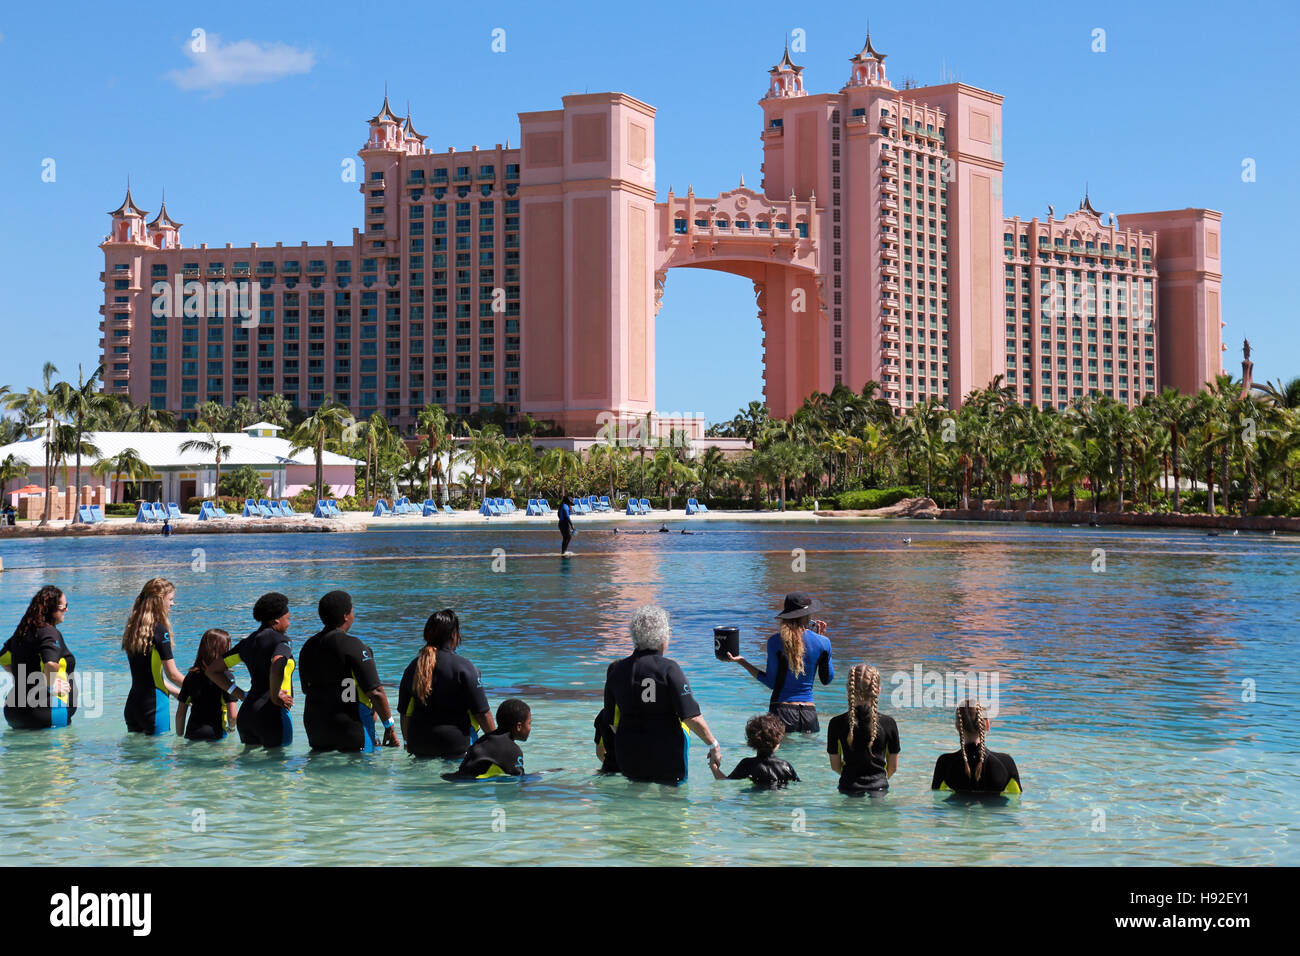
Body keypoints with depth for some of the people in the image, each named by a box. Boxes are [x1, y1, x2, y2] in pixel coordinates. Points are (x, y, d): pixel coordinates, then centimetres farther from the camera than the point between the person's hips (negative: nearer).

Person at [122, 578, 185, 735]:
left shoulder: (133, 629, 11)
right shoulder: (159, 630, -13)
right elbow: (173, 675, -10)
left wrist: (179, 693, 21)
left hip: (132, 705, 8)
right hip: (154, 706, -8)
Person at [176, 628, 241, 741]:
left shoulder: (191, 675, 10)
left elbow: (180, 713, 13)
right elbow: (232, 716, -7)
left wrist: (179, 736, 24)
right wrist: (231, 727, 15)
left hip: (192, 735, 5)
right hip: (215, 735, -5)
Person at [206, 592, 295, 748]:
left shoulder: (248, 643, 16)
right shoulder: (280, 640, -8)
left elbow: (213, 670, 21)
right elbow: (276, 668, -31)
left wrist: (241, 695, 15)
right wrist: (275, 696, -16)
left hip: (246, 713, 8)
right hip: (272, 714, -7)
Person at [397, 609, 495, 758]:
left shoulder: (412, 667, 8)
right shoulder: (464, 668, -6)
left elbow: (404, 714, 14)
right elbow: (482, 713, -4)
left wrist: (409, 743, 27)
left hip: (419, 747, 5)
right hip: (455, 746, -5)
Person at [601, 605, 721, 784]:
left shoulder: (615, 670, 2)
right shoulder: (668, 668, -11)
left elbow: (613, 722, 8)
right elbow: (691, 717, -14)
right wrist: (714, 745, -3)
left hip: (628, 759, 4)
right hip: (667, 758, -4)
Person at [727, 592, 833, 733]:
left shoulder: (775, 641, -4)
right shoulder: (822, 642, 1)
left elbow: (772, 683, 0)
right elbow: (827, 679, 16)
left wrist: (742, 662, 7)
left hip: (781, 711, -1)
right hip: (809, 712, 1)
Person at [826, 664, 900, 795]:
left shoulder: (837, 723, -1)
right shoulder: (888, 723, 0)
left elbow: (835, 766, 9)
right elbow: (893, 767, 11)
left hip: (848, 789, 0)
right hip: (879, 788, 0)